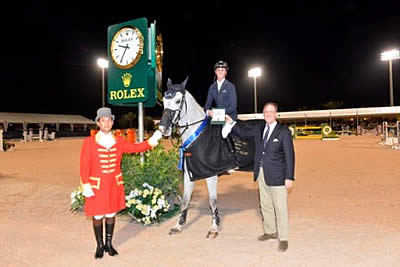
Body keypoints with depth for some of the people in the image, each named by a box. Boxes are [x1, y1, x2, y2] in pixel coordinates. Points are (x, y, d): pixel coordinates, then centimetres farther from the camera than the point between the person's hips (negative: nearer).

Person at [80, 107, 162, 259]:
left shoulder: (119, 142, 2)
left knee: (111, 214, 13)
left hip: (114, 184, 3)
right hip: (96, 185, -2)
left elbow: (136, 147, -1)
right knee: (97, 216, 8)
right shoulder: (89, 142, -7)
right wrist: (85, 185, -14)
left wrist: (152, 141, -13)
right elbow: (84, 165, -9)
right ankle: (100, 246, 27)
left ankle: (109, 244, 30)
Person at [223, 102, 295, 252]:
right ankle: (270, 231, 35)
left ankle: (283, 239, 16)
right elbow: (244, 133, 24)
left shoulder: (284, 132, -7)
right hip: (261, 175, 6)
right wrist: (231, 123, 10)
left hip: (276, 176, -6)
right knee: (265, 206, 17)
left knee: (280, 208, 2)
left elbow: (289, 156, -9)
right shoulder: (258, 129, 8)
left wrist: (289, 177, -13)